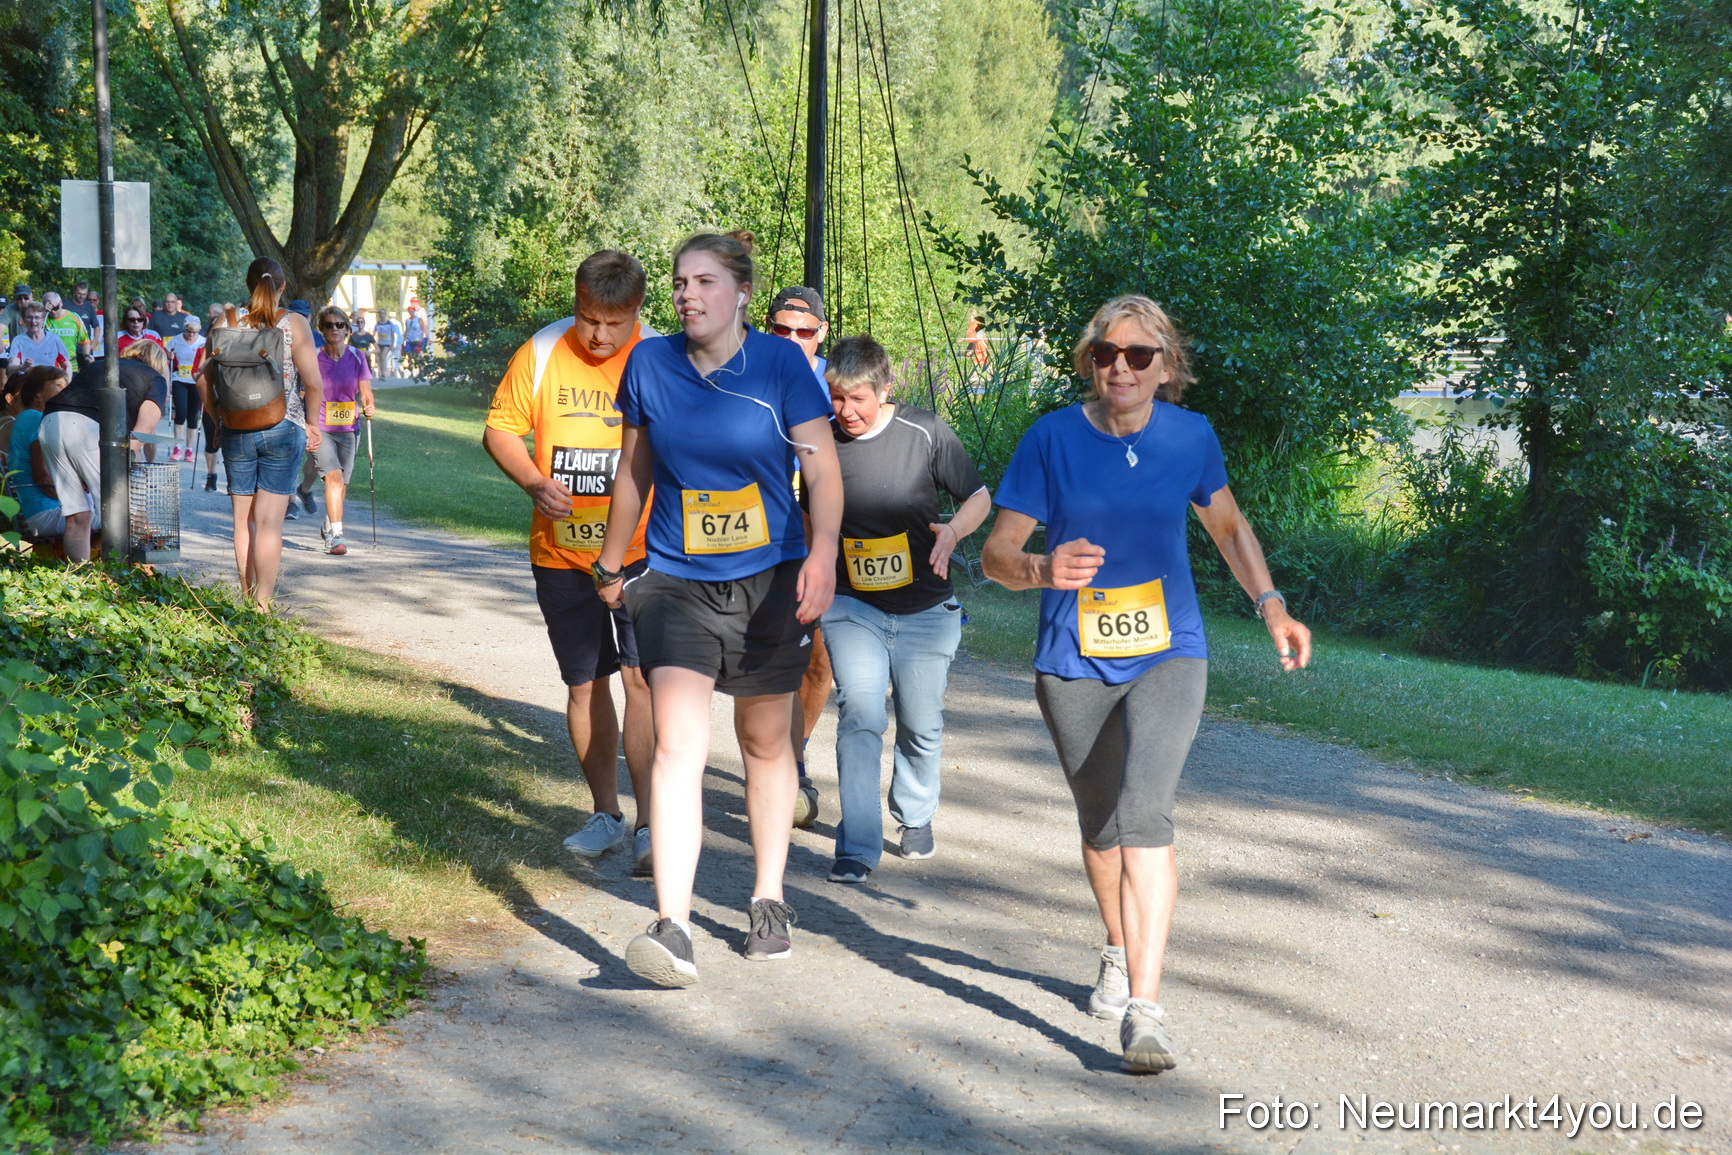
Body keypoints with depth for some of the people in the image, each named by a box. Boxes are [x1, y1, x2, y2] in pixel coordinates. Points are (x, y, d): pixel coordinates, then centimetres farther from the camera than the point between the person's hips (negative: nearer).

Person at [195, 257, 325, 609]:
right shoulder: (294, 324, -5)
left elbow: (204, 380, 3)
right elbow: (313, 384, -9)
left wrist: (220, 418, 15)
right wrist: (311, 424, 5)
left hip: (236, 433, 3)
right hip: (283, 429, -2)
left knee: (243, 520, 12)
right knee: (269, 521, -2)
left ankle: (246, 595, 19)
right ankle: (263, 603, -3)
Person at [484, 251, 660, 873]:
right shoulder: (539, 355, -3)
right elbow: (500, 429, 6)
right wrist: (536, 483, -13)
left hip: (642, 550, -3)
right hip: (561, 554, 3)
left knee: (641, 678, -13)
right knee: (586, 683, 12)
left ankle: (649, 823, -10)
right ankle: (606, 814, 26)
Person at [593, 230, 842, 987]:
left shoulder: (779, 364, -6)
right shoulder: (649, 364, 1)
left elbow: (822, 470, -10)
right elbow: (634, 473, 13)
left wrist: (822, 554, -26)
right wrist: (610, 565, 19)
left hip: (768, 581, 0)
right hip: (677, 583, 1)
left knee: (766, 743, 14)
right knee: (677, 744, -15)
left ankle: (769, 902, 30)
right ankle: (672, 930, -20)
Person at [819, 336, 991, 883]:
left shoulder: (926, 433, -9)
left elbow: (979, 496, -1)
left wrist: (952, 531, -20)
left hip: (925, 609, 0)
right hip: (852, 608, 0)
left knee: (921, 725, 10)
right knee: (860, 718, -14)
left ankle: (916, 817, 37)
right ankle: (857, 847, -10)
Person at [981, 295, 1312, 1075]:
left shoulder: (1191, 437, -2)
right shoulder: (1053, 440, -7)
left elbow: (1228, 525, 16)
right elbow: (996, 553, -8)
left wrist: (1270, 606, 6)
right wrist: (1041, 570, -30)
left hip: (1167, 657, -1)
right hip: (1074, 664, 1)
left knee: (1144, 813, -21)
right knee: (1099, 823, 17)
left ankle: (1144, 1010, -24)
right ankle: (1119, 956, 45)